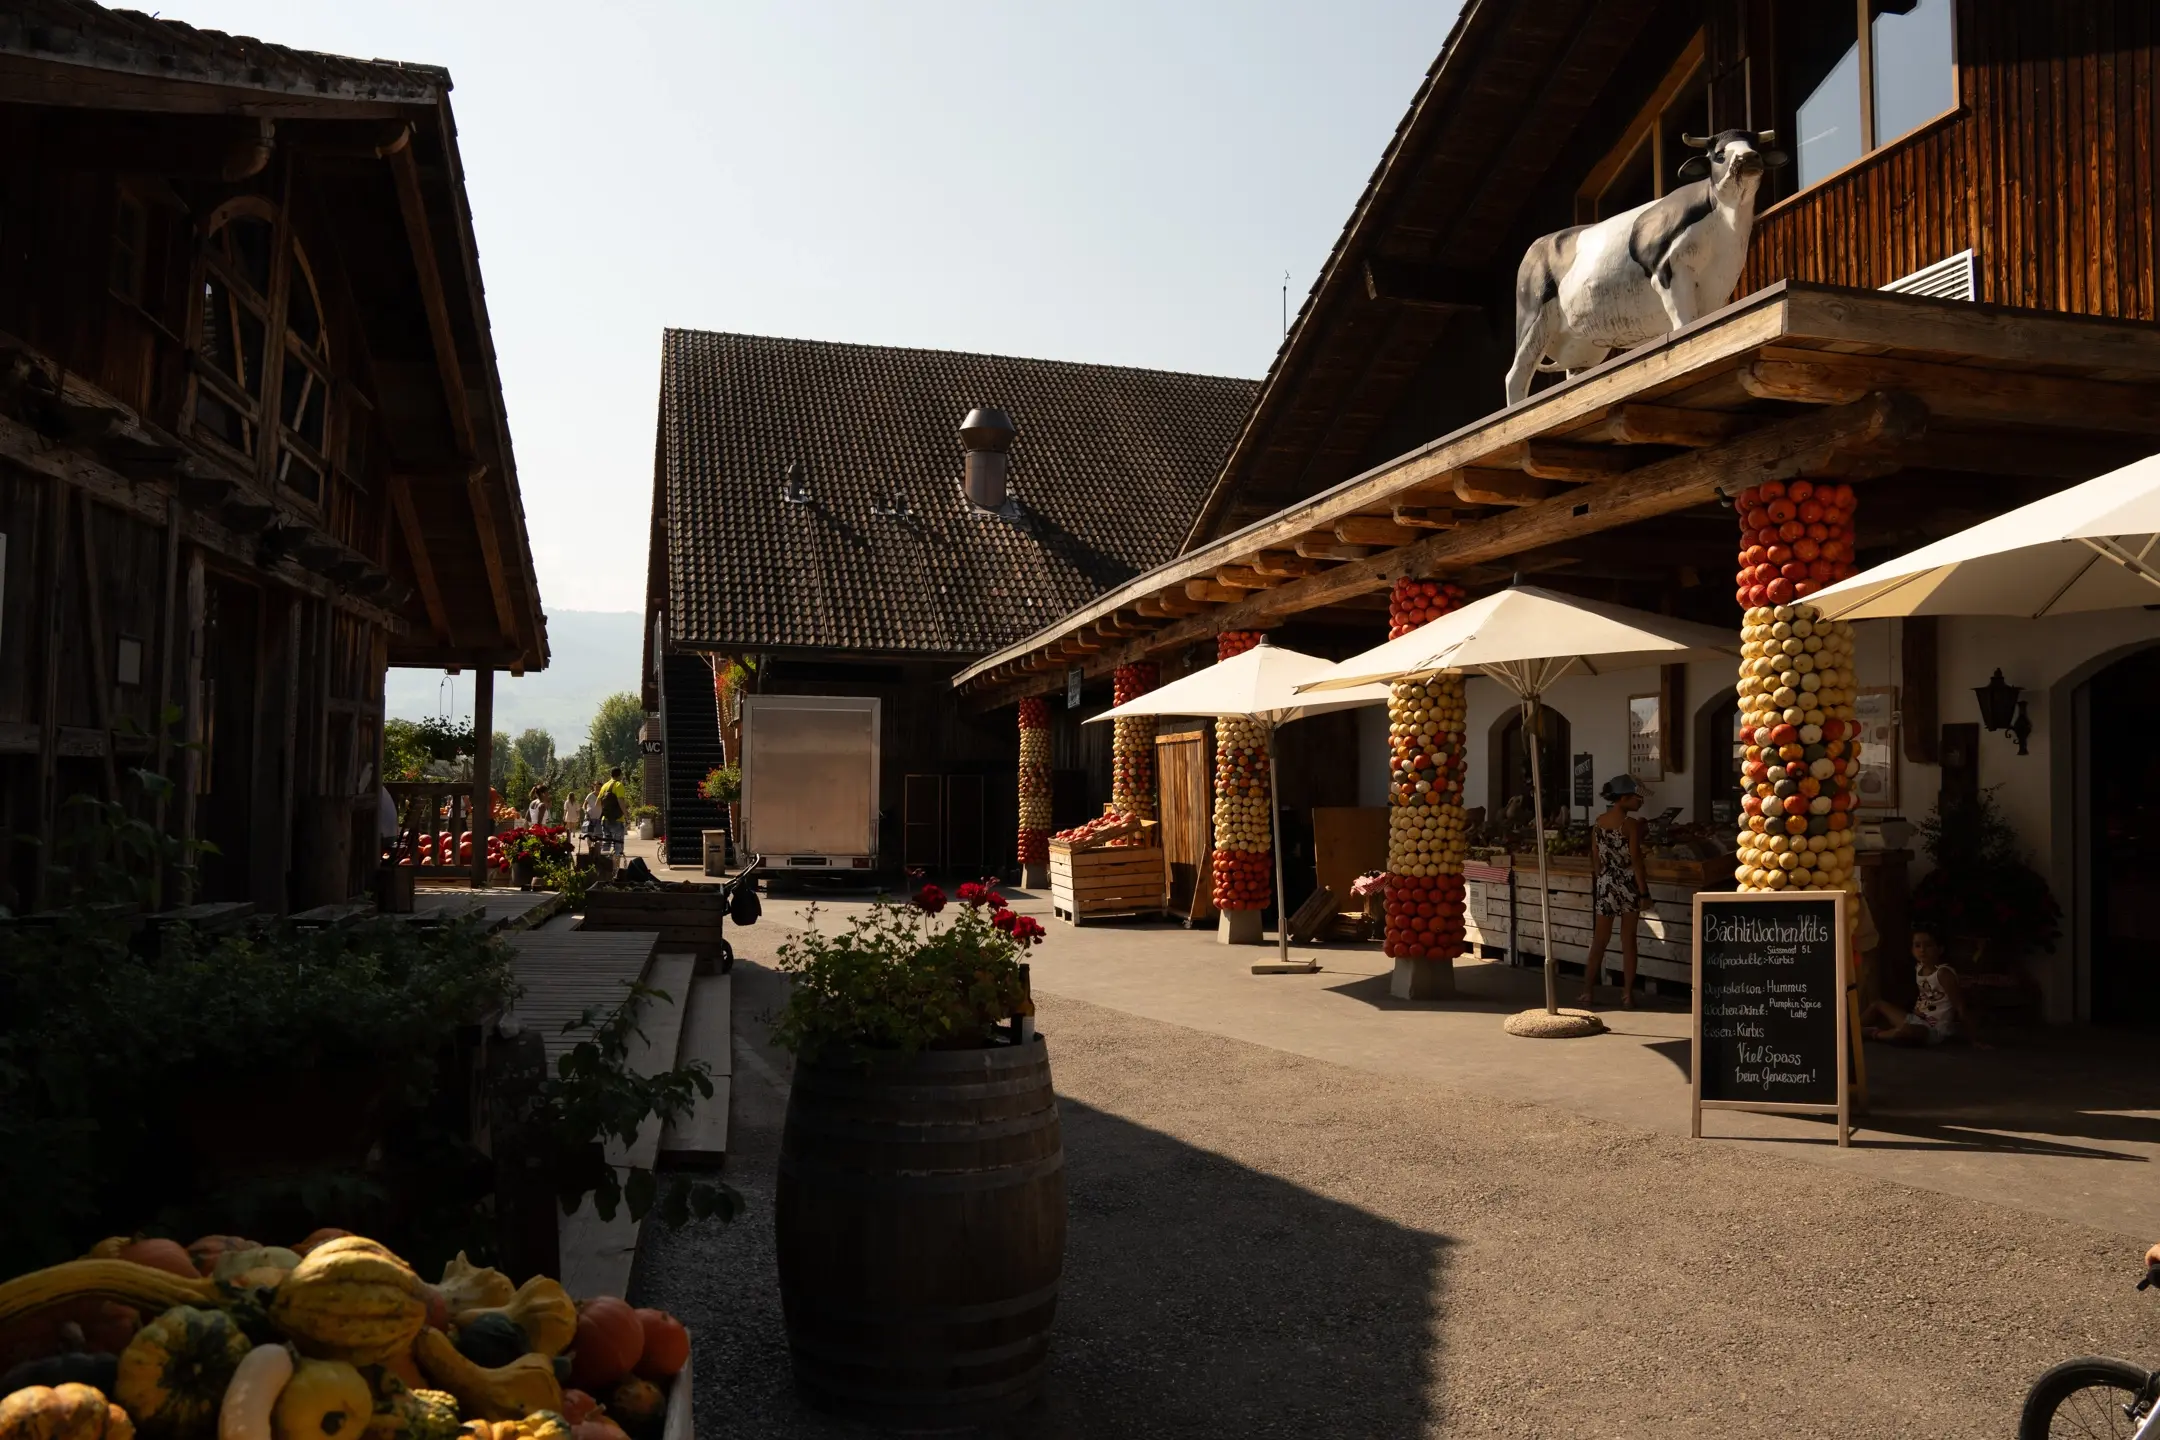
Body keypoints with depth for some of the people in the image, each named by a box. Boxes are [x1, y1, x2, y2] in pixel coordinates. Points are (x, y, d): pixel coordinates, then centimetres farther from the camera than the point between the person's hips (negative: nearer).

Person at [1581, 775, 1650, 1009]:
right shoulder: (1631, 823, -12)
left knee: (1599, 940, 10)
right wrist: (1644, 892, -10)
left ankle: (1588, 992, 11)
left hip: (1605, 885, 4)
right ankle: (1627, 995, 7)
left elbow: (1596, 858, 8)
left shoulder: (1598, 822, 4)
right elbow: (1636, 860, -14)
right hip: (1628, 885, -4)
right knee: (1628, 940, 4)